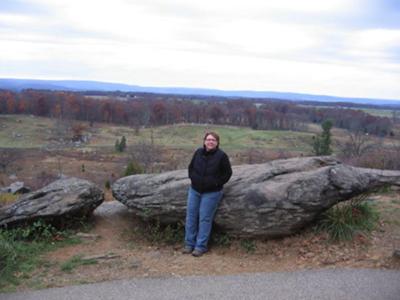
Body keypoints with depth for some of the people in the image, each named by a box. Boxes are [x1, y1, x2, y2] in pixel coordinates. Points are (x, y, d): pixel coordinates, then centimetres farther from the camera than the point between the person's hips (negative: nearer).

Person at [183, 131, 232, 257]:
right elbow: (191, 167, 16)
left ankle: (201, 246, 6)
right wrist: (193, 178, 6)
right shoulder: (198, 152, 2)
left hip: (211, 193, -5)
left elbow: (227, 173, -3)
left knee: (205, 218, -4)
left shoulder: (221, 156, -10)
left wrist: (217, 183, -6)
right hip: (194, 190, 5)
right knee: (191, 216, 5)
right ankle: (189, 244, 17)